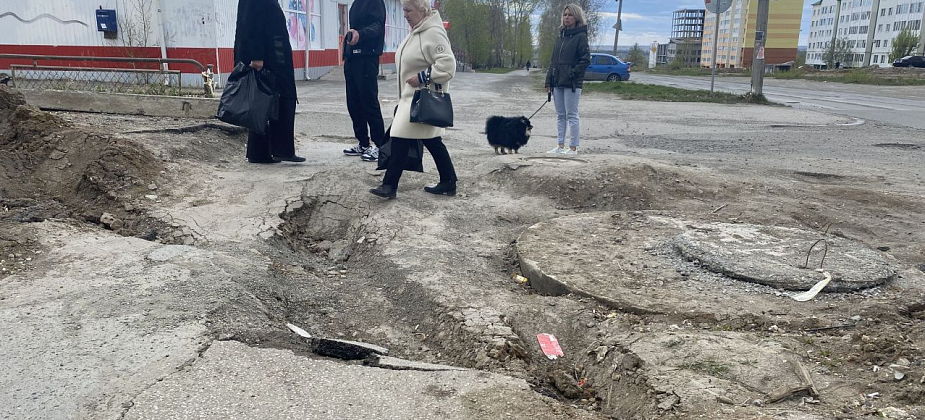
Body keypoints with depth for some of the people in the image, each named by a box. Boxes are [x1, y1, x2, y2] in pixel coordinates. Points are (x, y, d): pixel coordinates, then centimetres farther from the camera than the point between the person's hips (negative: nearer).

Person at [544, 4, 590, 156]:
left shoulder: (581, 36, -5)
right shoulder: (560, 36, 15)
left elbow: (586, 60, -10)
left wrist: (572, 73, -18)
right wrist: (549, 81, 10)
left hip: (572, 84, -7)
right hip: (557, 83, 7)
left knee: (571, 115, -3)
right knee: (560, 115, 11)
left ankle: (573, 148, 3)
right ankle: (560, 146, 18)